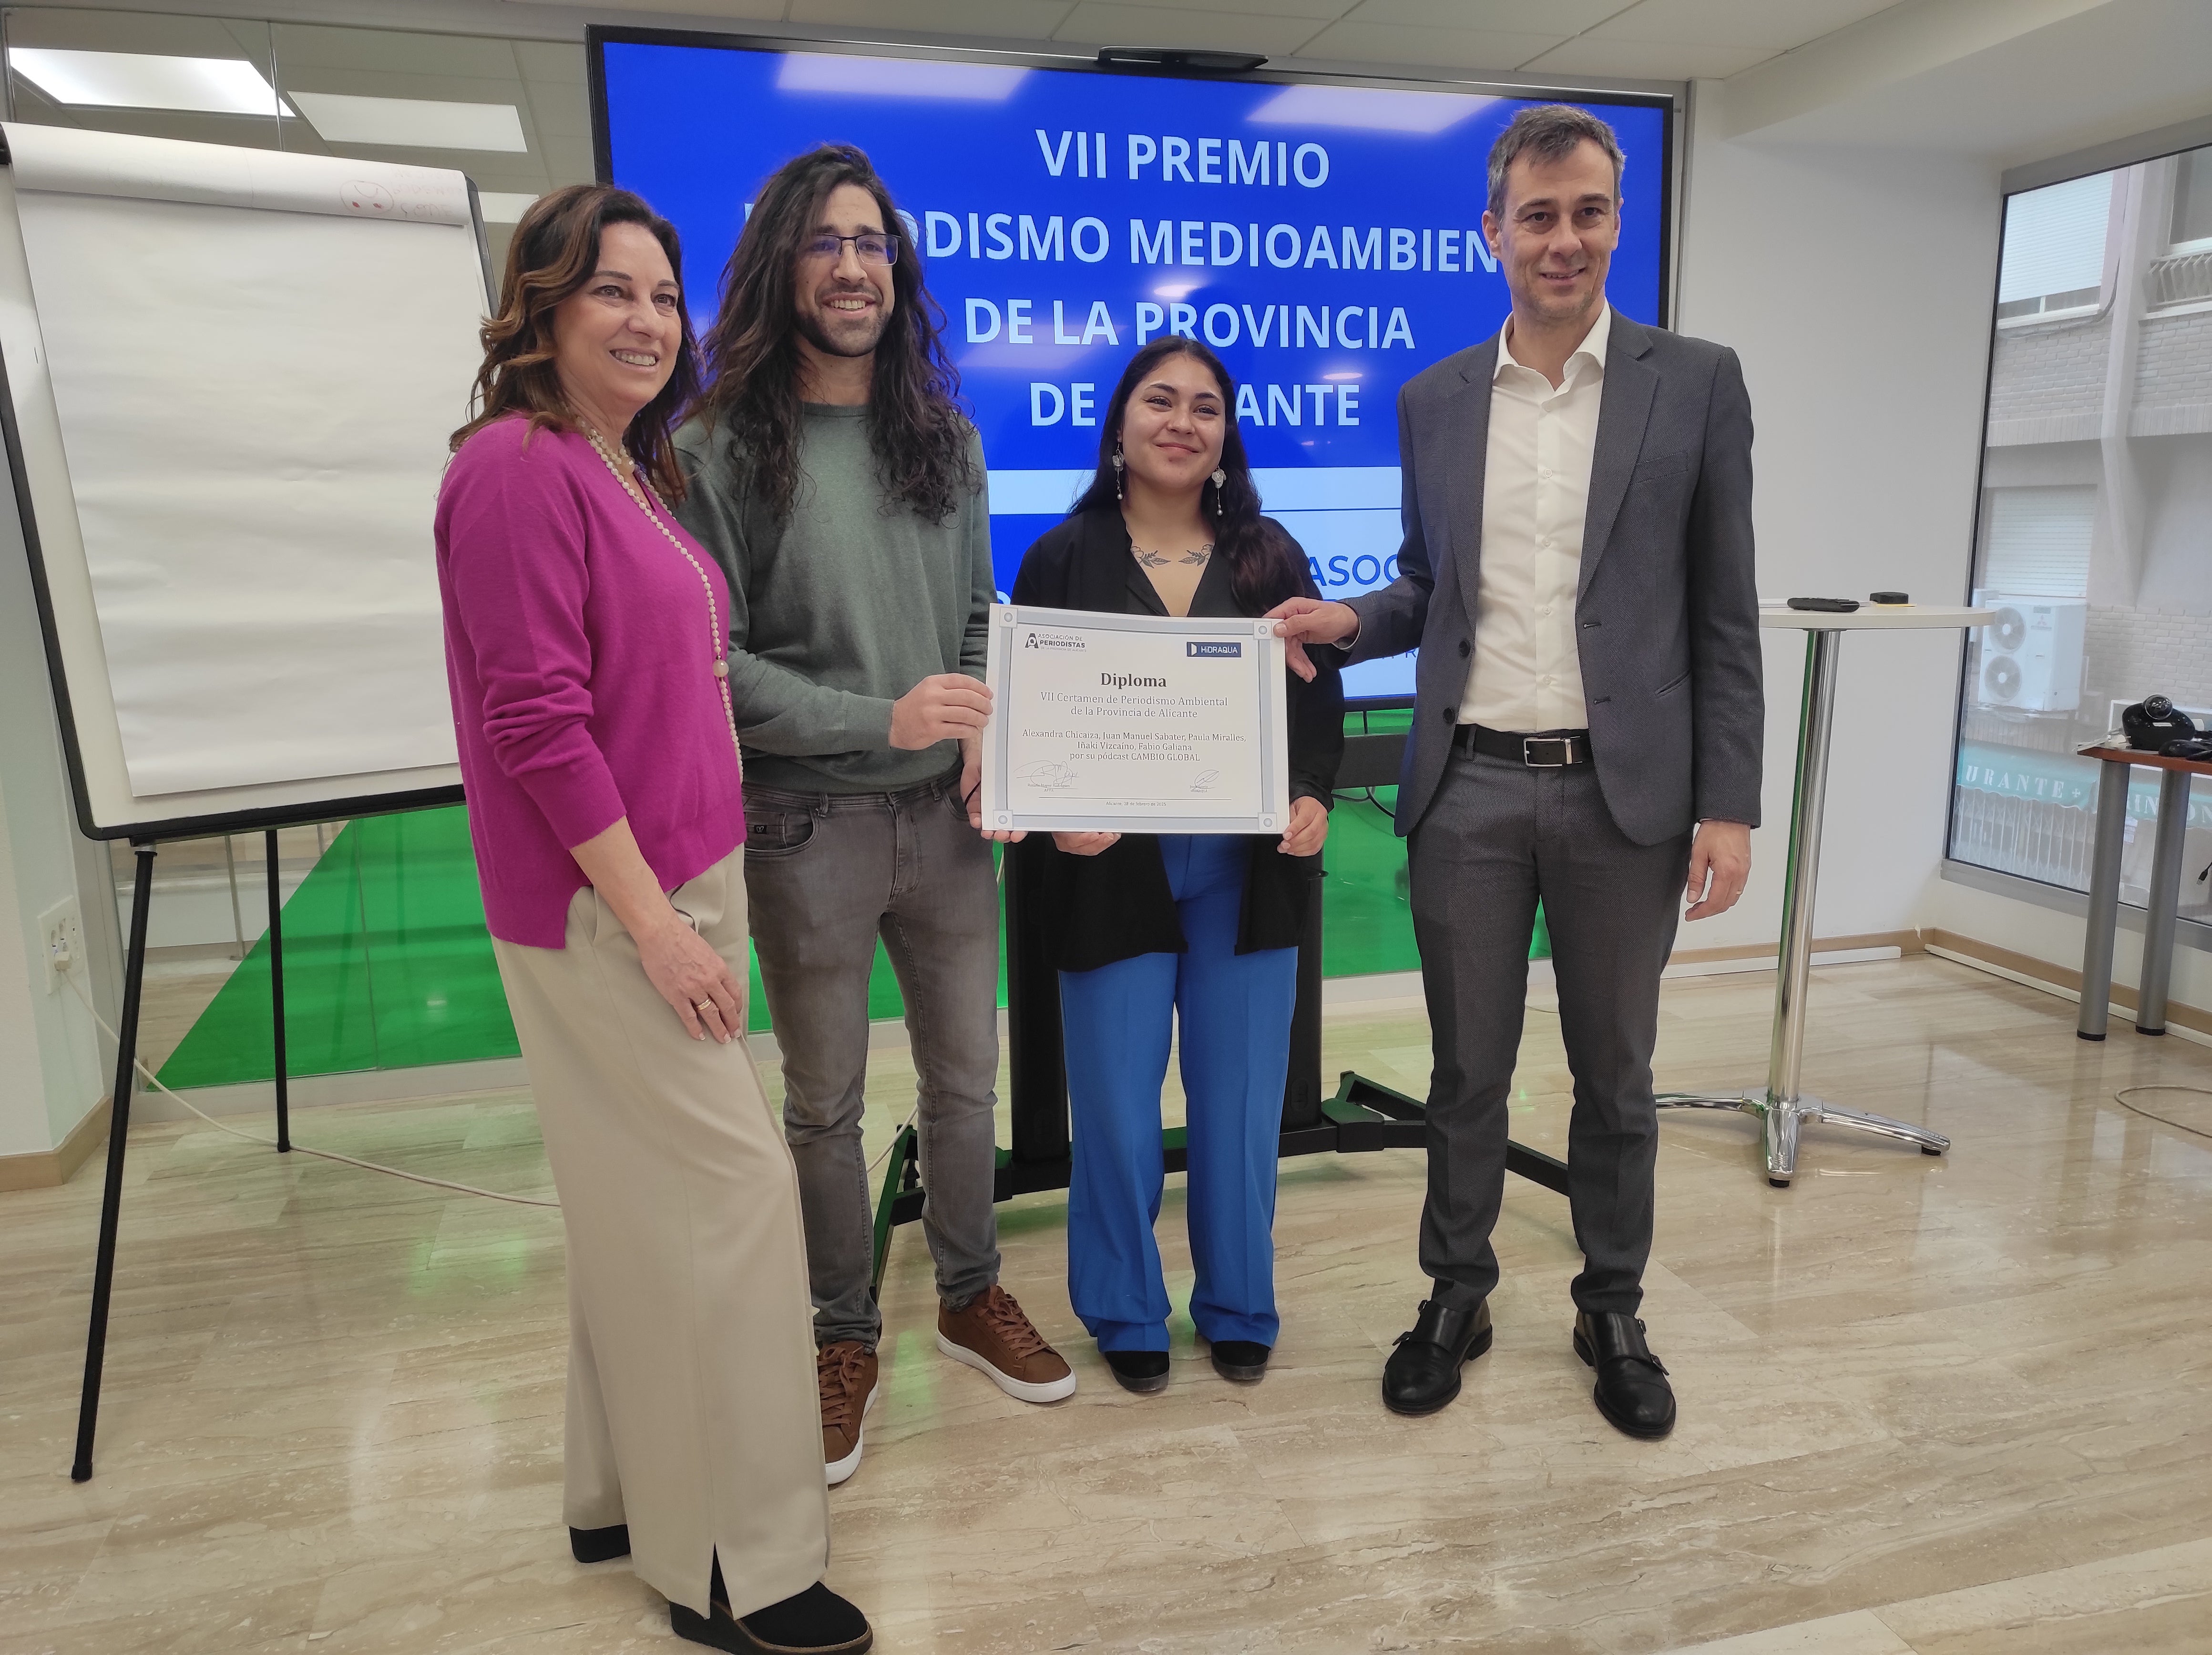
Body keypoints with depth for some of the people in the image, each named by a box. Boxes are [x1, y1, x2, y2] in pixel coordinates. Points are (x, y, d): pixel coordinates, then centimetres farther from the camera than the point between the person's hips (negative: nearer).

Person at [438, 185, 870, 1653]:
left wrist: (695, 903, 14)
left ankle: (632, 1495, 34)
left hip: (676, 885, 9)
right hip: (600, 908, -9)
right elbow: (536, 719, -20)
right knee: (732, 1187, -3)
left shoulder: (631, 471, 13)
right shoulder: (519, 463, -14)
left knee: (652, 1204, 16)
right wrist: (655, 921, -19)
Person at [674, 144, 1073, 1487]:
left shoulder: (945, 439, 8)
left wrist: (987, 739, -6)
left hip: (947, 816, 4)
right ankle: (846, 1336, 32)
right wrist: (879, 722, -20)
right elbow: (709, 660, -11)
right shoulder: (716, 450, -7)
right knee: (826, 1102, 11)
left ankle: (972, 1296, 38)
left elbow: (981, 619, 12)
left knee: (967, 1074, 16)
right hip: (807, 823, -4)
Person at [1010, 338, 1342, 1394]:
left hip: (1249, 870, 2)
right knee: (1116, 1105, 4)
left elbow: (1320, 697, 8)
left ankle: (1238, 1308, 30)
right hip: (1112, 868, -2)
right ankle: (1126, 1315, 27)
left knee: (1240, 1099, 9)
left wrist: (1313, 795, -10)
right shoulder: (1062, 558, 3)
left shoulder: (1269, 555, 9)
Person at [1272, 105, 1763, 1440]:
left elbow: (1725, 616, -1)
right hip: (1470, 788, 2)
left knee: (1616, 1076, 12)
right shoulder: (1433, 401, 8)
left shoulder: (1696, 383, 1)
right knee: (1467, 1070, 12)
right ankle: (1457, 1297, 31)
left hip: (1626, 791, -1)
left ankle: (1614, 1313, 32)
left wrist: (1730, 805, -6)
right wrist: (1348, 622, -5)